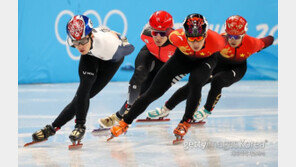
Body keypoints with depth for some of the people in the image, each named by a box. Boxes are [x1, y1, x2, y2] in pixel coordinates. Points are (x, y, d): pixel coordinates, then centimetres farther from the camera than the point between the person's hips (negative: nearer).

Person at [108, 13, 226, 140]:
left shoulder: (216, 40, -39)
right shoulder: (177, 37, -38)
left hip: (205, 60, -1)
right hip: (182, 58, 1)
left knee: (195, 82, -33)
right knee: (153, 92, -3)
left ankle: (185, 122, -12)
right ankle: (125, 123, 10)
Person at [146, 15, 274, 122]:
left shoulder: (252, 44, -32)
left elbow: (268, 41, -13)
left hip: (238, 68, -1)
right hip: (218, 63, 1)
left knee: (217, 80, -30)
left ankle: (207, 110, -7)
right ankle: (166, 109, 10)